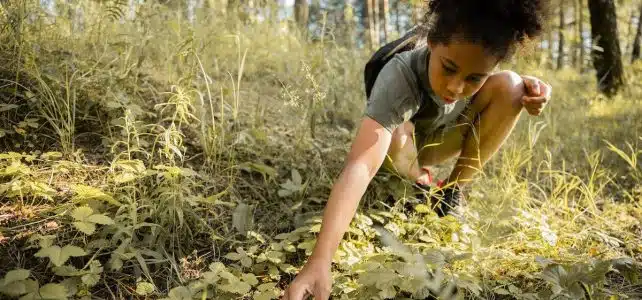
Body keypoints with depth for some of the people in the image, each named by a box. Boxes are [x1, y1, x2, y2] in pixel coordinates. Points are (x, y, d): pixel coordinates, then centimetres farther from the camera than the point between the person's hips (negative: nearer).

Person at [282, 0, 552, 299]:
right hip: (400, 149, -2)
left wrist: (528, 85, -25)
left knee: (510, 86, -23)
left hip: (441, 140, 3)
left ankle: (454, 186, -5)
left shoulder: (473, 59, -26)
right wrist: (319, 261, -66)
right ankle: (420, 180, -1)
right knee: (396, 136, -39)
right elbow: (358, 166, -54)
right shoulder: (399, 77, -41)